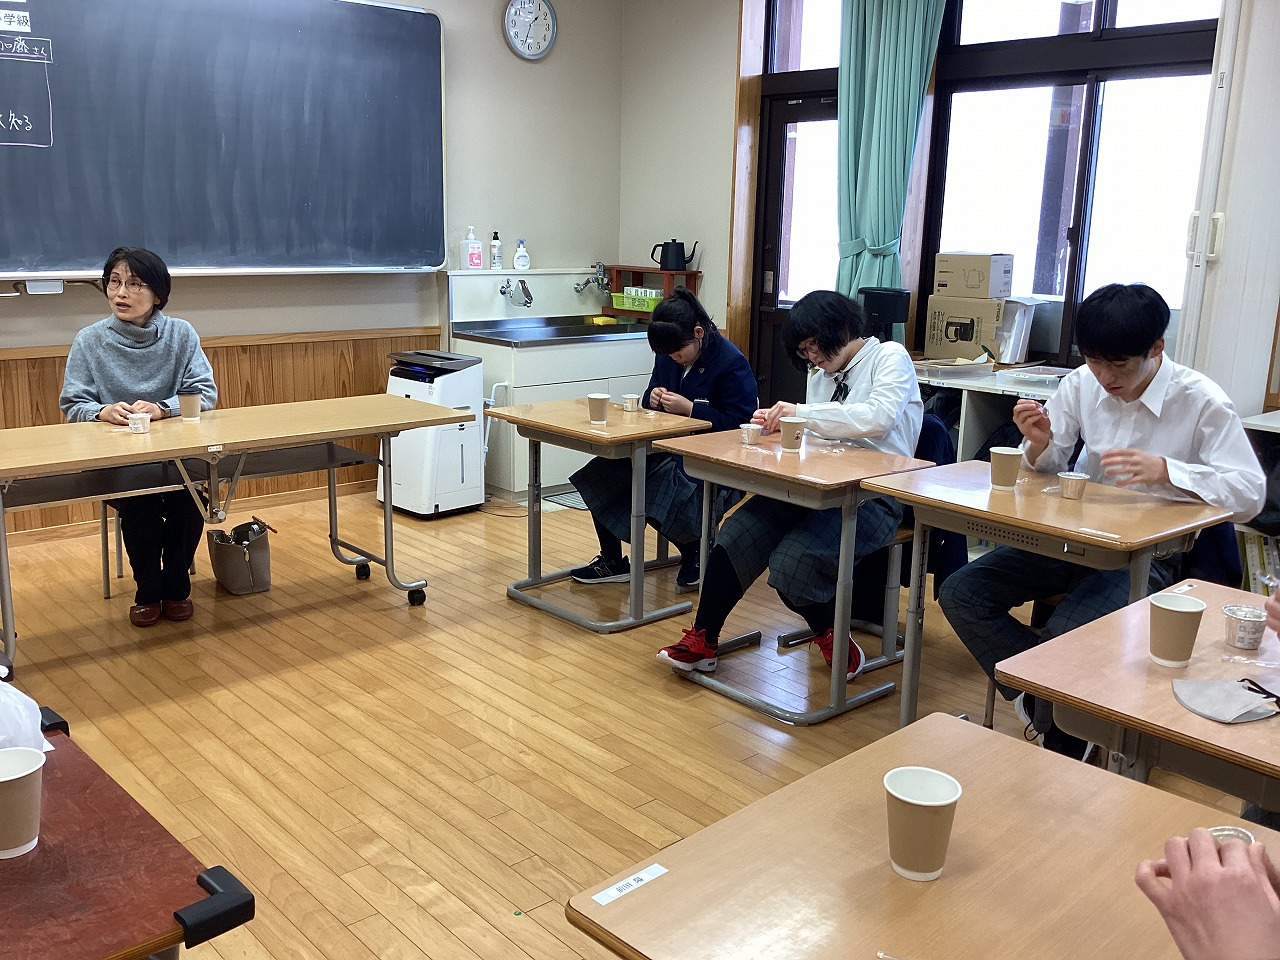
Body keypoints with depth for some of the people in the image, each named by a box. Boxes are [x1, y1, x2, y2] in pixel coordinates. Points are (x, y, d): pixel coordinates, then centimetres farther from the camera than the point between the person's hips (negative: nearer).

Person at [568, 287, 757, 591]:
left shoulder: (731, 362, -14)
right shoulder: (668, 357, 8)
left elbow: (739, 421, -17)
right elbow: (649, 398, 21)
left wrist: (689, 408, -23)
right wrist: (653, 397, -5)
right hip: (668, 446, 8)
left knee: (653, 497, -30)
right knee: (603, 472, -8)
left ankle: (695, 553, 1)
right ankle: (612, 560, 6)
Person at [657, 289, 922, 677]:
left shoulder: (890, 357, 0)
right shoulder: (821, 373, 22)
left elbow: (879, 417, -19)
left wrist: (802, 413, -18)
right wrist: (780, 423, -1)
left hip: (874, 494, -7)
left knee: (792, 563, -28)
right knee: (737, 535, -17)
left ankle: (832, 640, 3)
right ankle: (701, 641, -9)